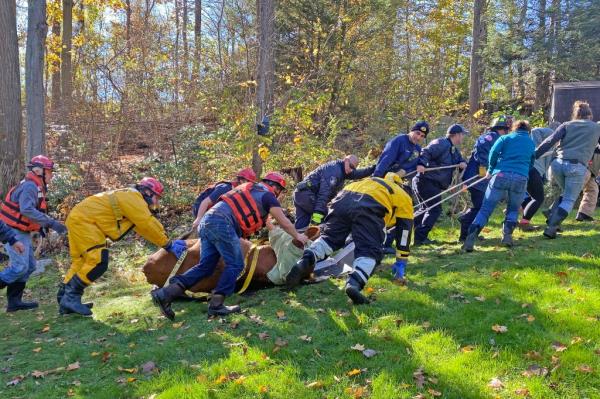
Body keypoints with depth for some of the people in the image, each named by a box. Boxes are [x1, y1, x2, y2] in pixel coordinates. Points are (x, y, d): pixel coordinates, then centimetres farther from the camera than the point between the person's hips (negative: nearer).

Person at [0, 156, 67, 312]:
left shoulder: (36, 187, 13)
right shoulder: (30, 186, -18)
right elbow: (27, 210, -32)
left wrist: (42, 226, 5)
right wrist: (51, 223, -34)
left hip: (22, 232, 10)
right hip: (13, 231, -10)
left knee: (29, 266, 10)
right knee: (20, 267, -11)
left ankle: (14, 302, 14)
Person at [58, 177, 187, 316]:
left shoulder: (132, 202, 19)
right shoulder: (133, 197, -12)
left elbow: (144, 228, 15)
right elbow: (149, 225, -17)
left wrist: (169, 243, 9)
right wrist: (169, 245, -10)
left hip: (78, 219, 11)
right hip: (83, 219, -11)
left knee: (81, 262, 16)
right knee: (98, 261, -16)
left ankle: (64, 297, 22)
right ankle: (71, 297, -9)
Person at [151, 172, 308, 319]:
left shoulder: (251, 189, 33)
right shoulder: (267, 195, 8)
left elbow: (261, 217, 47)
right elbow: (283, 222, 13)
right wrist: (297, 236, 27)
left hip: (207, 221, 8)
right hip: (222, 224, -8)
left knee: (205, 266, 6)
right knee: (235, 265, -2)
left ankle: (166, 293, -4)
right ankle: (216, 305, -9)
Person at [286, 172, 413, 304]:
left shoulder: (370, 181, 45)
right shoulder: (403, 197, 33)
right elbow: (404, 228, 27)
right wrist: (400, 264, 30)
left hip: (343, 200, 4)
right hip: (368, 207, -4)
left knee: (329, 237, 14)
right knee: (369, 250, -3)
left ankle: (306, 261, -13)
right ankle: (355, 283, -31)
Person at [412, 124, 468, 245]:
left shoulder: (454, 150, 19)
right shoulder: (441, 143, -13)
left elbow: (460, 159, 23)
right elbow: (426, 152, -24)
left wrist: (462, 163, -2)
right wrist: (421, 163, -42)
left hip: (434, 184, 11)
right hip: (425, 181, -11)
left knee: (426, 209, 20)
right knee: (435, 209, -11)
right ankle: (420, 237, -11)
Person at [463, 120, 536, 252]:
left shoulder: (505, 138, 15)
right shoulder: (531, 143, 23)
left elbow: (494, 151, -2)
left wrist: (491, 169, 9)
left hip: (501, 175, -1)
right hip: (521, 179, 2)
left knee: (485, 209, -1)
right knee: (513, 209, 24)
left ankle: (471, 238, -18)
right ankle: (507, 234, 1)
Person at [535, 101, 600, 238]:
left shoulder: (567, 125, 14)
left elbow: (549, 142, 1)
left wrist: (533, 156, -1)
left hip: (558, 163, 3)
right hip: (577, 167, -3)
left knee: (566, 194, 25)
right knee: (569, 200, 5)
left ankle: (552, 221, 15)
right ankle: (551, 228, -8)